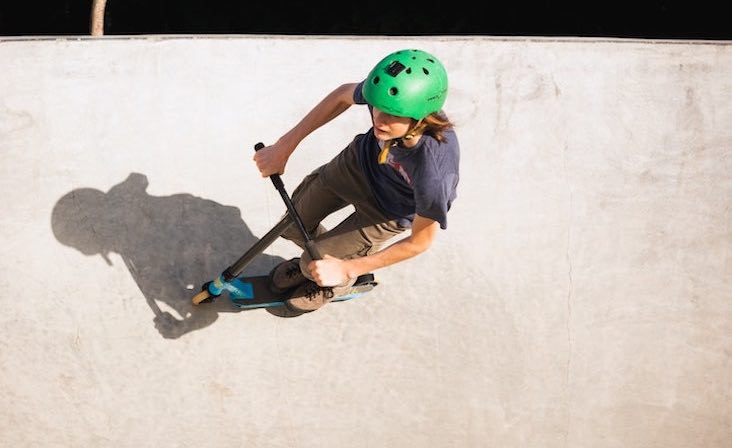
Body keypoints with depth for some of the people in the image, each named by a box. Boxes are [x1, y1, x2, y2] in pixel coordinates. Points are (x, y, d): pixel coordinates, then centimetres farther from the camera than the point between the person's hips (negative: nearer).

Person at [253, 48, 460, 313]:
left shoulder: (435, 172, -46)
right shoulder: (387, 97, -36)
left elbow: (420, 242, -27)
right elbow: (343, 95, -9)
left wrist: (347, 269, -23)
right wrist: (285, 146, -8)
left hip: (387, 213, -4)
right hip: (359, 160, 4)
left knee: (313, 267, 4)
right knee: (293, 225, 18)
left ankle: (339, 284, 42)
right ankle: (312, 260, 53)